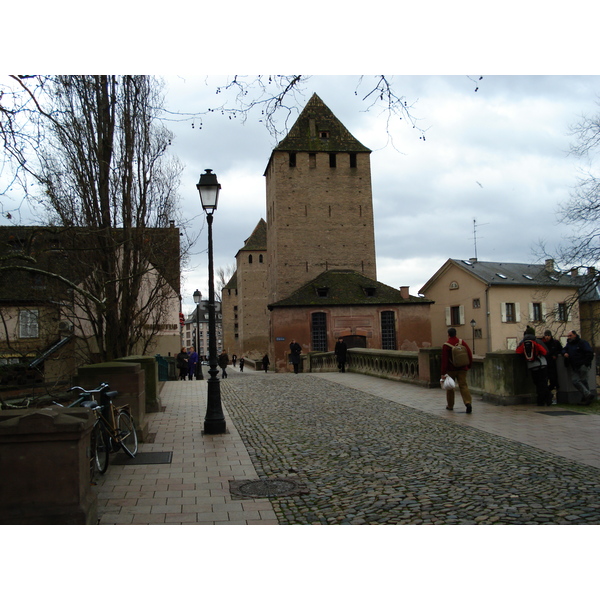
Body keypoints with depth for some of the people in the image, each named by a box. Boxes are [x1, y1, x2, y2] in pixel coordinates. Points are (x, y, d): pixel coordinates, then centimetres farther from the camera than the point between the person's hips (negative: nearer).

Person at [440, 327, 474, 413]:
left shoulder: (446, 346, -12)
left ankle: (450, 405, 21)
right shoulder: (461, 342, 0)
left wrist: (443, 373, -13)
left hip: (451, 370, -3)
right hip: (462, 369, 3)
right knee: (463, 385, 0)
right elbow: (469, 354, 2)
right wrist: (469, 365, 14)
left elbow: (444, 360, -14)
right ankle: (468, 402, -20)